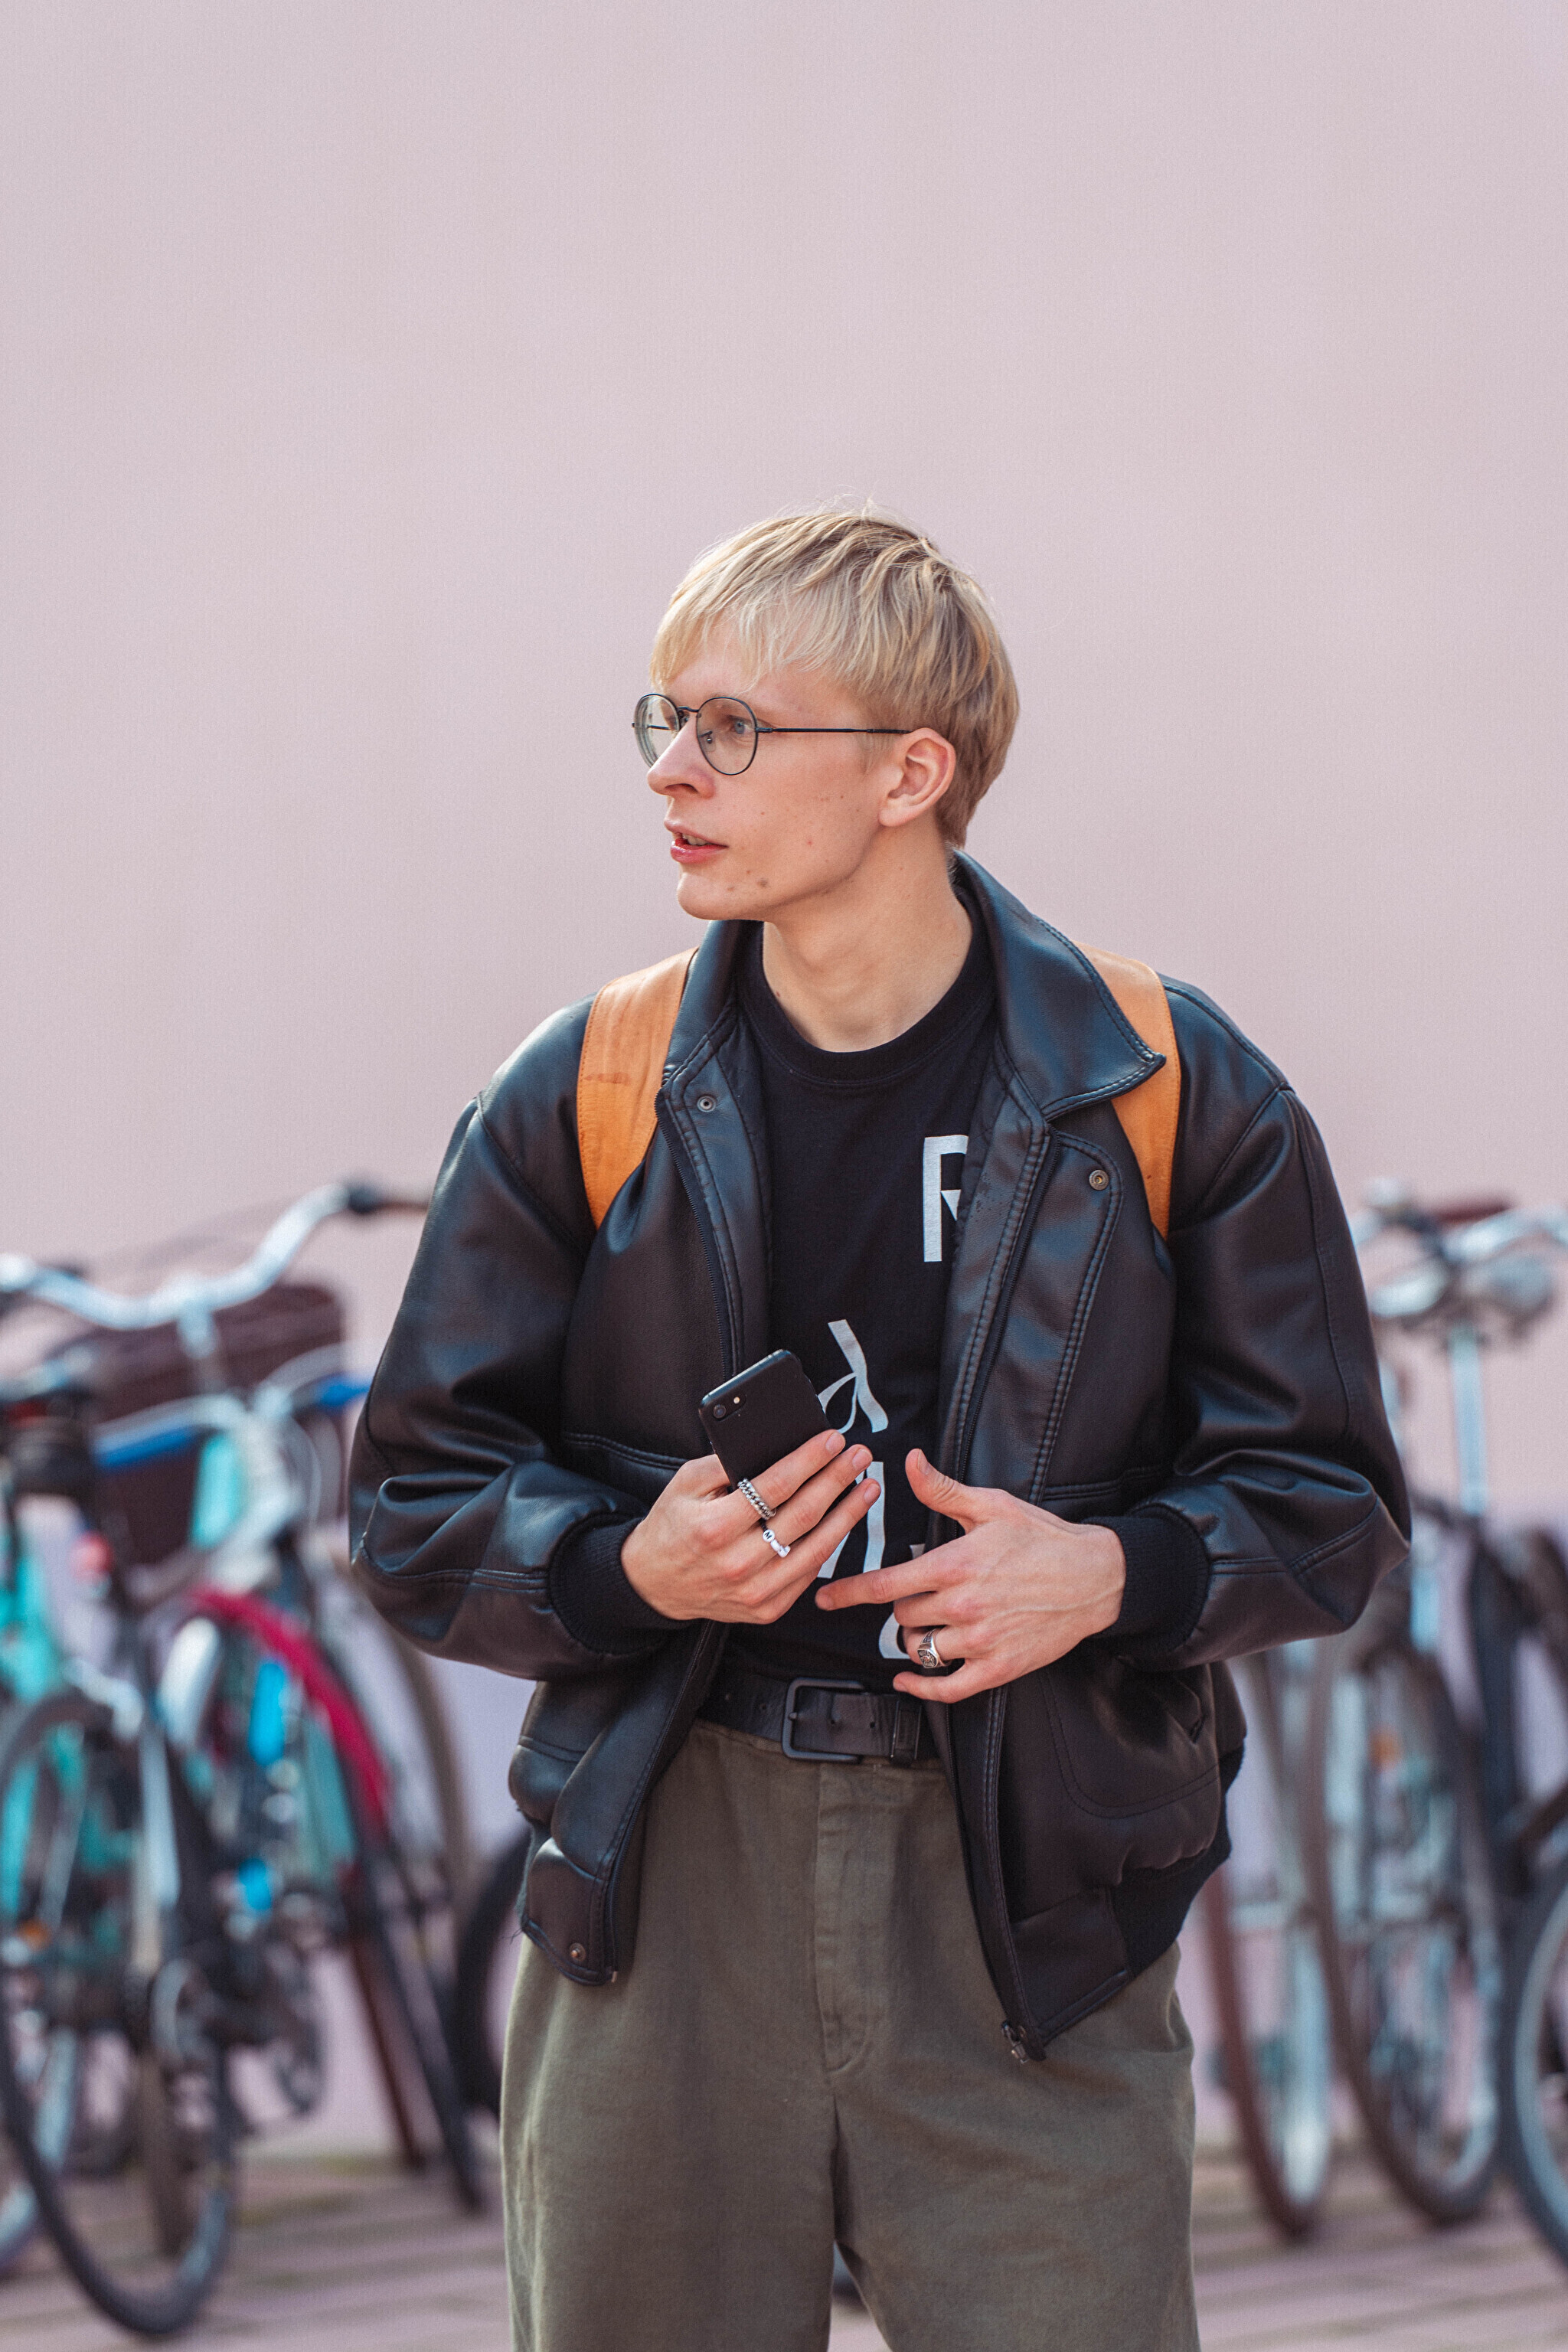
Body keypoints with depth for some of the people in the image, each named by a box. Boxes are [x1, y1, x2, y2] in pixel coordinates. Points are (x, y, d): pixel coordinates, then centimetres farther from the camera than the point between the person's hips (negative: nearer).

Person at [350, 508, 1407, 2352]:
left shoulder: (1168, 1095, 2)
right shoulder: (581, 1101, 6)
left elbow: (1324, 1501, 7)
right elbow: (420, 1508, 9)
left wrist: (1112, 1574, -13)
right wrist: (634, 1570, -11)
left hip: (1027, 1891, -1)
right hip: (667, 1879, 2)